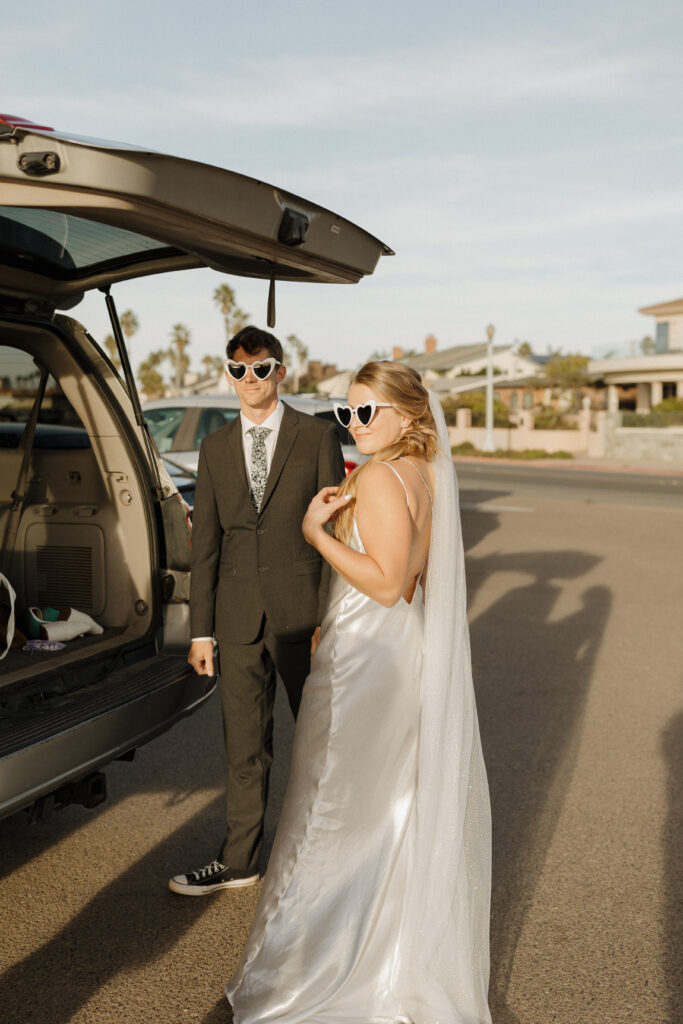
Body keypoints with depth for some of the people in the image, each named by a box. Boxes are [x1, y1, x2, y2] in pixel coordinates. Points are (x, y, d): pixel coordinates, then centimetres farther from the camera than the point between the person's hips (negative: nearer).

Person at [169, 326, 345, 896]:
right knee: (244, 746, 11)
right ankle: (239, 861, 25)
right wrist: (201, 631, 4)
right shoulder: (215, 449, 8)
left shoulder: (318, 437, -2)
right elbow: (205, 544, 8)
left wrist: (329, 619, -10)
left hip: (302, 614, -3)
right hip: (239, 620, 3)